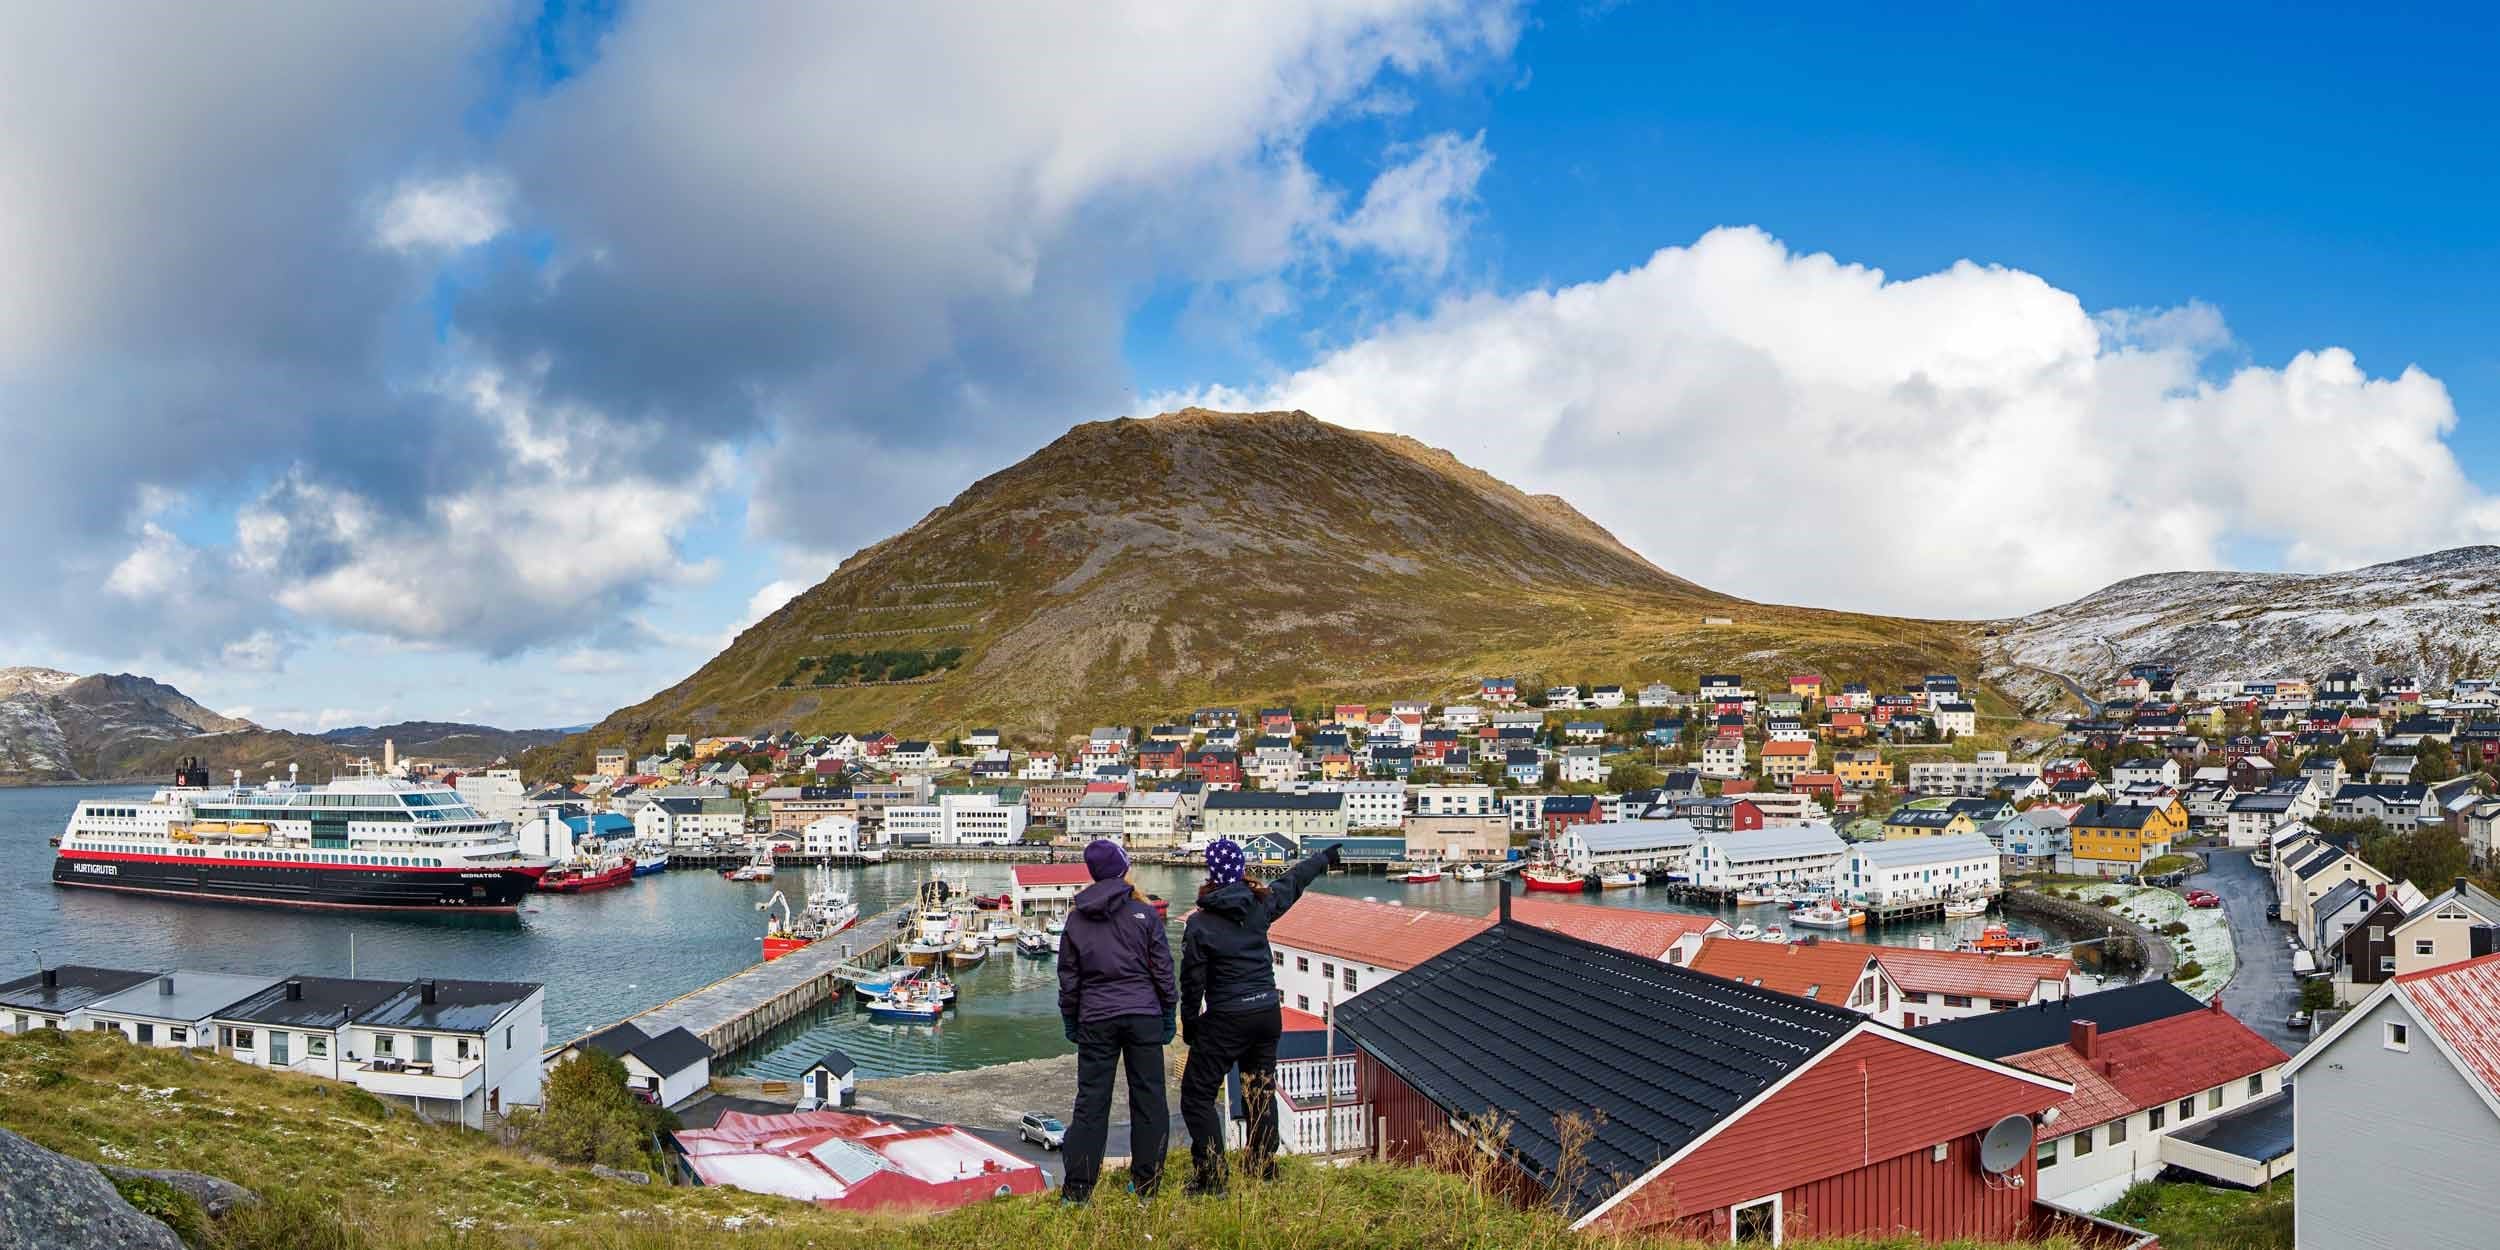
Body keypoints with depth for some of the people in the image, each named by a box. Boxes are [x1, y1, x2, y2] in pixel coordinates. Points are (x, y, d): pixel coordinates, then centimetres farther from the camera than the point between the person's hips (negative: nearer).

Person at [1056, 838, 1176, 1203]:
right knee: (1149, 1097, 7)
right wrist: (1168, 1014, 9)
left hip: (1096, 1020, 2)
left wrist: (1069, 1019, 18)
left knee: (1091, 1101, 5)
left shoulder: (1076, 918, 4)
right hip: (1143, 1016, -1)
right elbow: (1163, 970, 0)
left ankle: (1077, 1188, 4)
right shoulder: (1144, 914, -2)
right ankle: (1147, 1183, 12)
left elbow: (1068, 977, 8)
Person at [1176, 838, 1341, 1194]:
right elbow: (1294, 882, 19)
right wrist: (1324, 857, 36)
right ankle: (1263, 1169, 29)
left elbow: (1192, 980, -9)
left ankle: (1210, 1176, -1)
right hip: (1268, 1012, 6)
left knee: (1197, 1095, 4)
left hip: (1225, 1021, -5)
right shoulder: (1260, 904, 0)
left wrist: (1188, 1023, 6)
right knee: (1261, 1091, 20)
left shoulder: (1199, 923, -13)